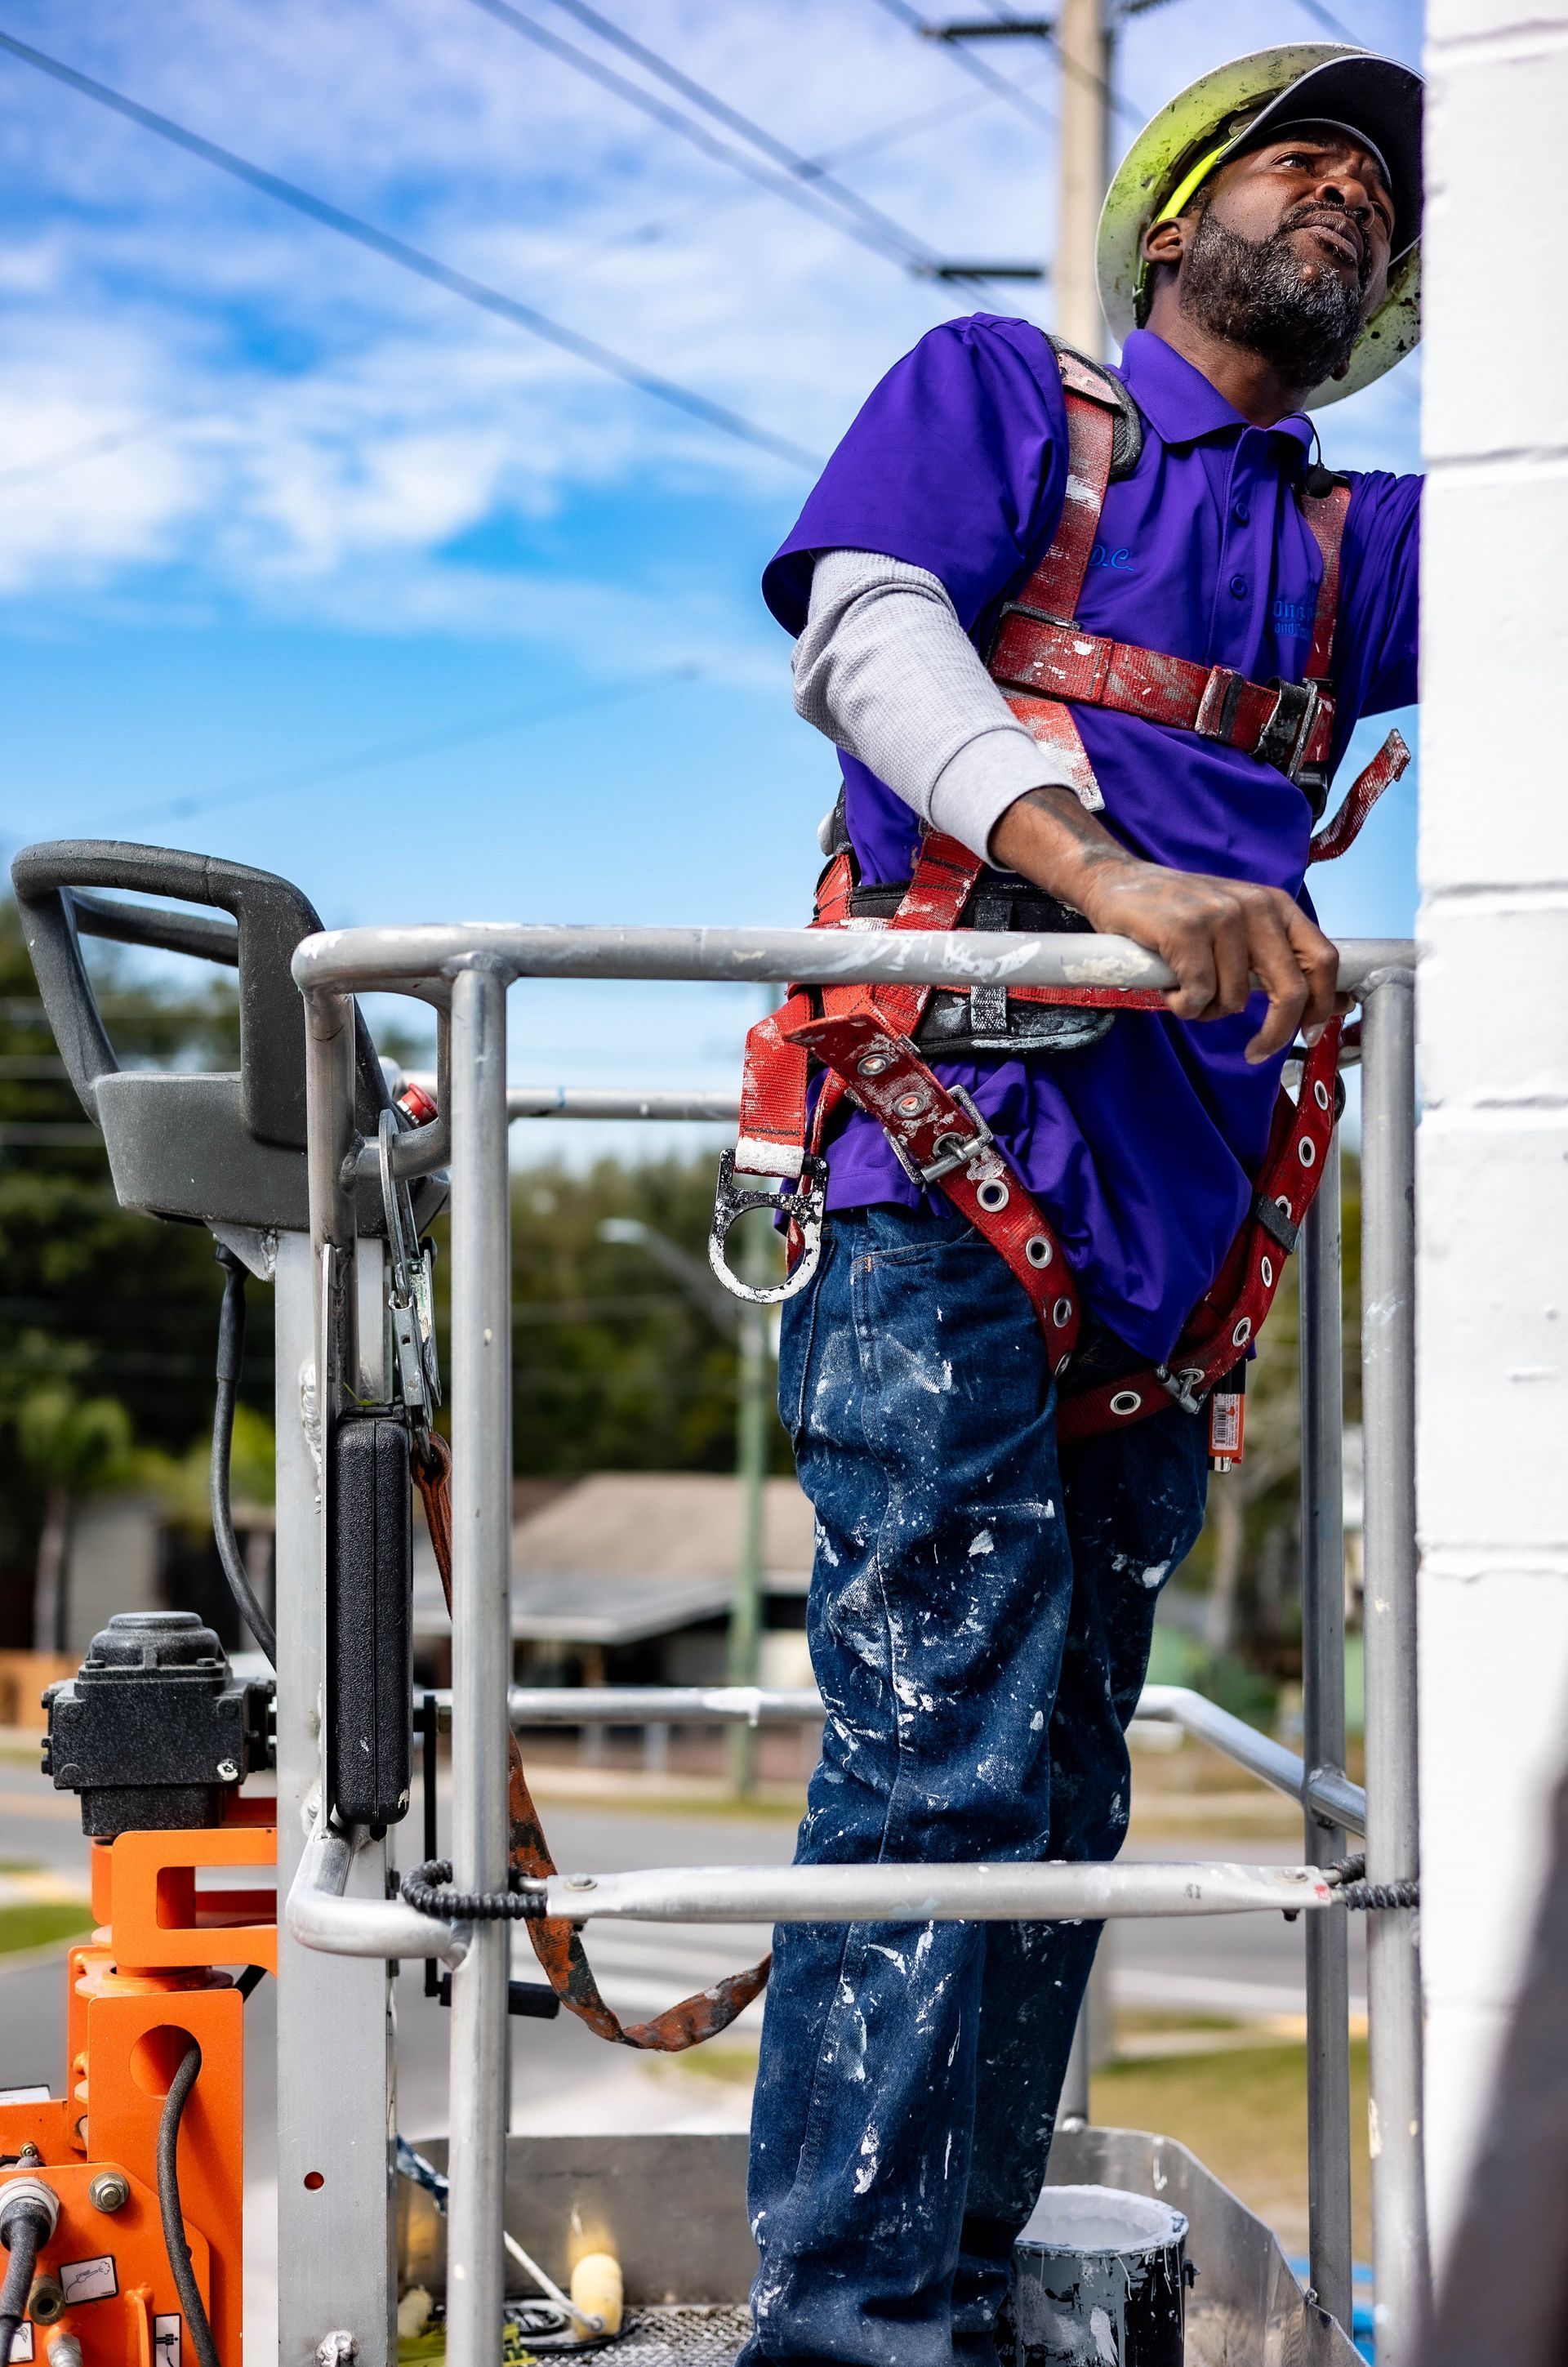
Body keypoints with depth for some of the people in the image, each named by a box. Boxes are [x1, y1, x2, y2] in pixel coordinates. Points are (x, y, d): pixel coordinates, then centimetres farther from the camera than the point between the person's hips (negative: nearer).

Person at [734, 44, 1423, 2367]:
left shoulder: (1354, 542, 27)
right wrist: (1112, 874, -21)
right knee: (947, 1757, -15)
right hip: (957, 1152, -6)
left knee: (1058, 1791, 7)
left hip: (1165, 1218, 7)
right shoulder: (1003, 389, 11)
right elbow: (863, 628, -6)